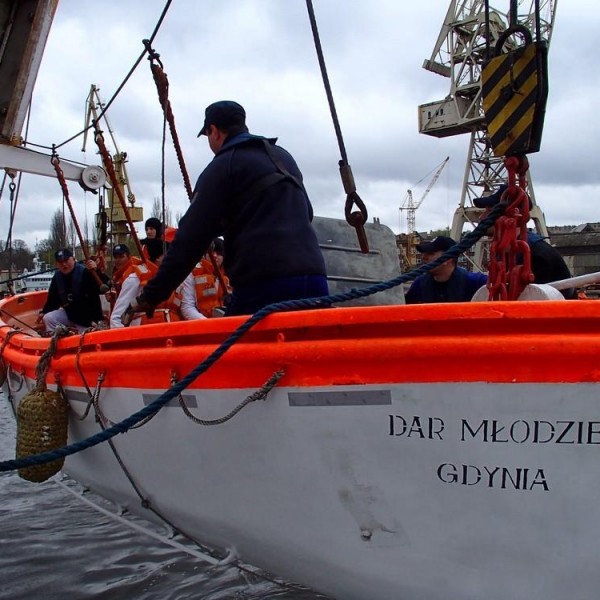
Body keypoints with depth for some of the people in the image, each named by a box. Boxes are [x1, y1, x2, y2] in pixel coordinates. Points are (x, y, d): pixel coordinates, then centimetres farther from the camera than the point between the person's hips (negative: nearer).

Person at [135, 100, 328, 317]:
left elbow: (192, 238, -4)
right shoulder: (284, 157, 22)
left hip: (263, 285, -6)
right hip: (314, 277, 7)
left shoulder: (223, 166, 1)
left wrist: (153, 294, 0)